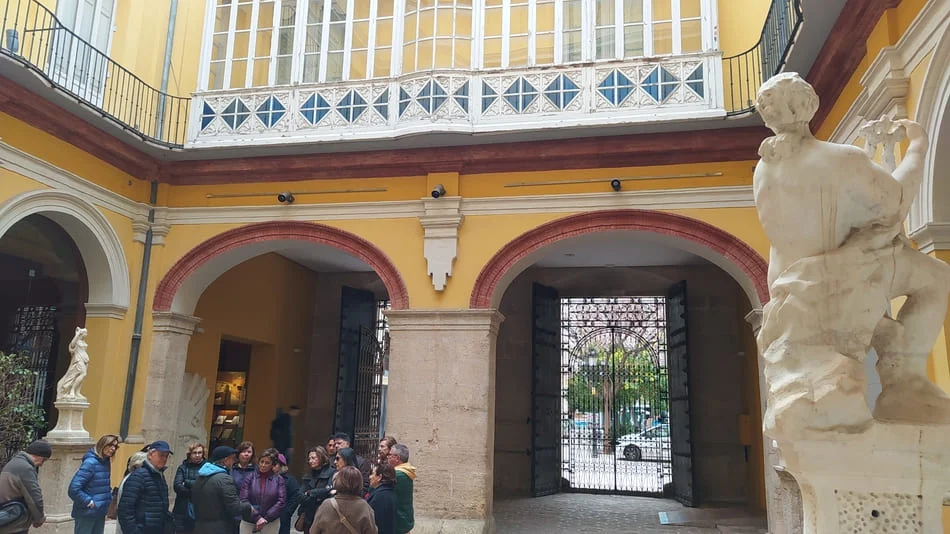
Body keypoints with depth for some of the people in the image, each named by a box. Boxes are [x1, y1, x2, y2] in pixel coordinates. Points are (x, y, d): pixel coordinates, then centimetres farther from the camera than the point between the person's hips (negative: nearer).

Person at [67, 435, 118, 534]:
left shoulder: (105, 462, 7)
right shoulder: (90, 462, -18)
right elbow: (73, 489, -24)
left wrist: (109, 498, 4)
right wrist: (89, 502, -18)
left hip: (100, 513, 8)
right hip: (86, 513, -8)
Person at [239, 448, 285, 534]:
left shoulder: (278, 480, 0)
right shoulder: (249, 478, -1)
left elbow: (281, 501, -5)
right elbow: (244, 500, -7)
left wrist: (266, 519, -12)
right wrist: (257, 518, -14)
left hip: (271, 523, 0)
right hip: (249, 522, 0)